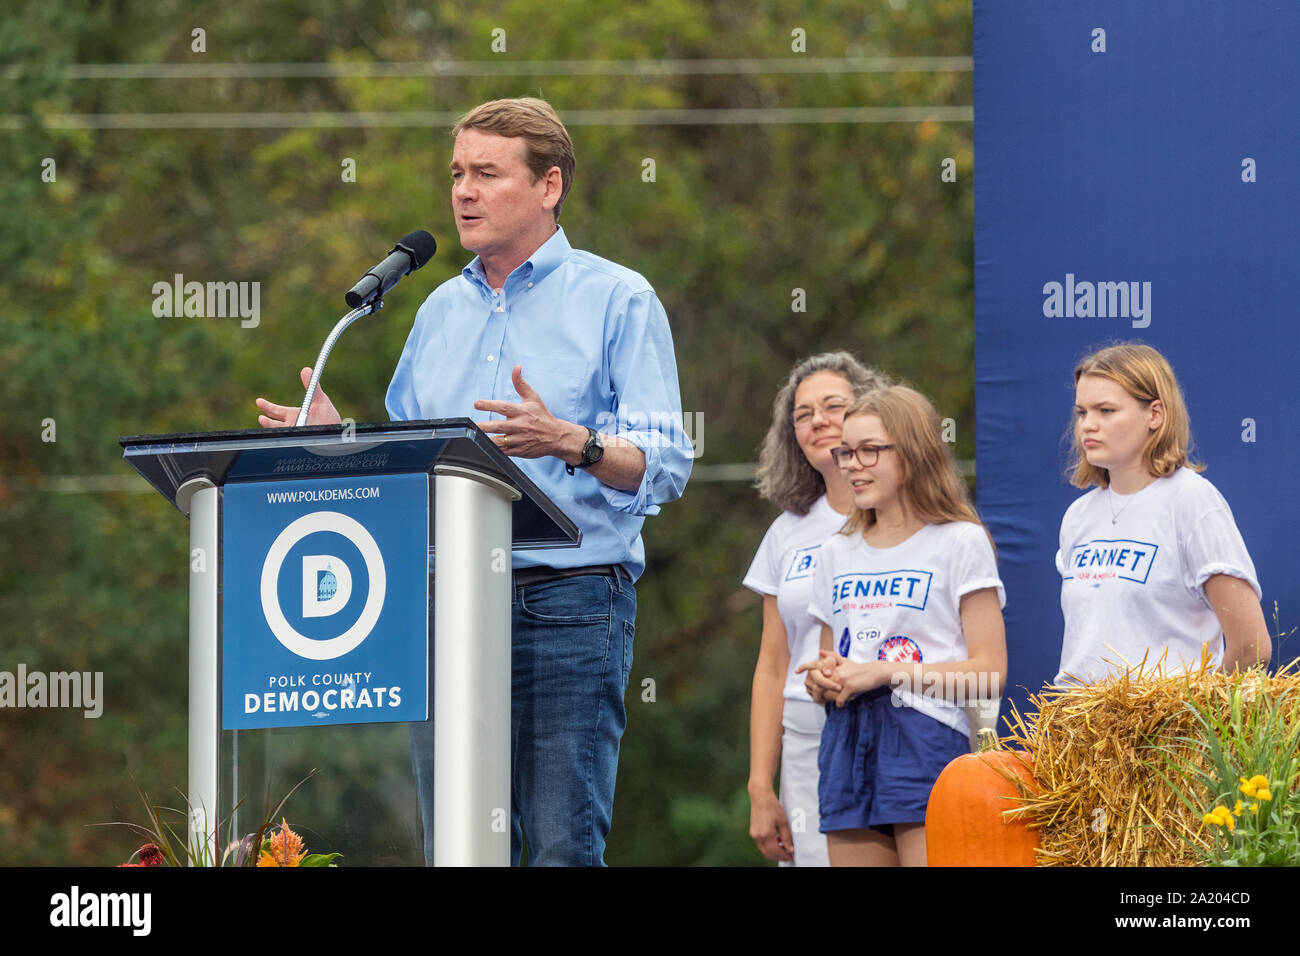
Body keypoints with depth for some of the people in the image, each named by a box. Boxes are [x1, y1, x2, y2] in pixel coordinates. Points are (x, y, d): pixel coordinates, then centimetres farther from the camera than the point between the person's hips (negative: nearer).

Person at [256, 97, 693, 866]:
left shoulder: (617, 300, 0)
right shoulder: (442, 310, 18)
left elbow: (664, 466, -9)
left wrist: (571, 443, -26)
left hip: (569, 601, -6)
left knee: (564, 846, -8)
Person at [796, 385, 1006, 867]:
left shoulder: (960, 542, 1)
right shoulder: (836, 554, 20)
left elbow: (989, 672, -6)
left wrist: (883, 672, -11)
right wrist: (822, 678, 3)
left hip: (928, 741, -6)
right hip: (847, 745, 6)